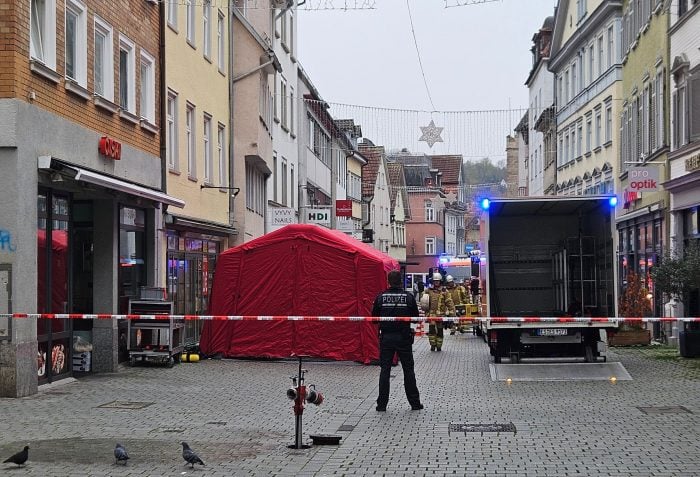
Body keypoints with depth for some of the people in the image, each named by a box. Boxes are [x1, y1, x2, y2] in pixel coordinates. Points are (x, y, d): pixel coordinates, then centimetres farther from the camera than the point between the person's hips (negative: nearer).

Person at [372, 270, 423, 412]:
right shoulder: (409, 297, -6)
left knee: (385, 370, 6)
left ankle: (382, 404, 5)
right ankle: (414, 402, 14)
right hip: (404, 338, 0)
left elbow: (374, 318, 1)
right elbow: (416, 317, 0)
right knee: (408, 370, 10)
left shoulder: (380, 297, -5)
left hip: (386, 338, 0)